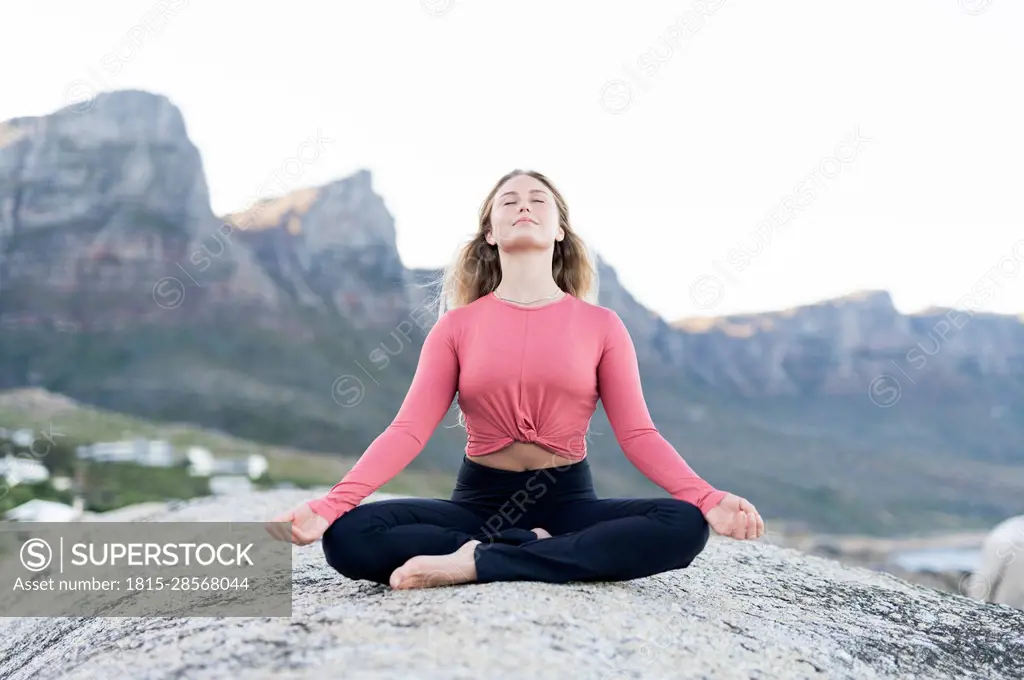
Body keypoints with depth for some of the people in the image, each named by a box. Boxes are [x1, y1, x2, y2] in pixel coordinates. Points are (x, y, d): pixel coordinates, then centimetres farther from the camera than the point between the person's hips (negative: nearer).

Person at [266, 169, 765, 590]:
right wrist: (329, 505, -21)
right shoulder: (457, 326, 3)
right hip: (479, 499, 0)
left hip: (568, 500, 1)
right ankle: (540, 551, -19)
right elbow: (409, 429, -6)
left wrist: (708, 500, -21)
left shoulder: (600, 325, 2)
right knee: (347, 536, -26)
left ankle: (476, 562, -27)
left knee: (685, 526, -30)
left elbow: (637, 434, -3)